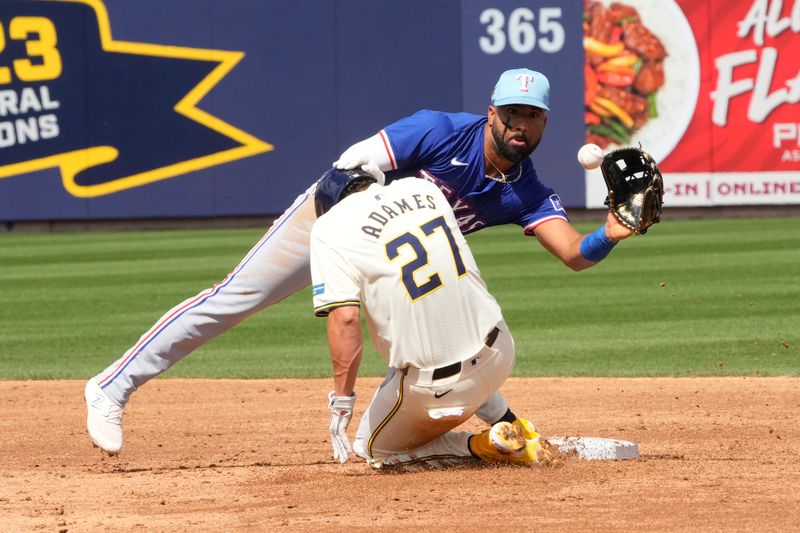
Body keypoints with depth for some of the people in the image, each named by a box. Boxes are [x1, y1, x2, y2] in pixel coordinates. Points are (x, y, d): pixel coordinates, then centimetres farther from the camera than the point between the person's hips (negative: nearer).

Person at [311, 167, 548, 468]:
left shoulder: (331, 228, -6)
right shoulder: (422, 188, 10)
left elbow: (345, 316, -17)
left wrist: (342, 400, -14)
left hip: (435, 385, -6)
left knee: (372, 448, 21)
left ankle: (484, 446, 1)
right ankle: (510, 426, 21)